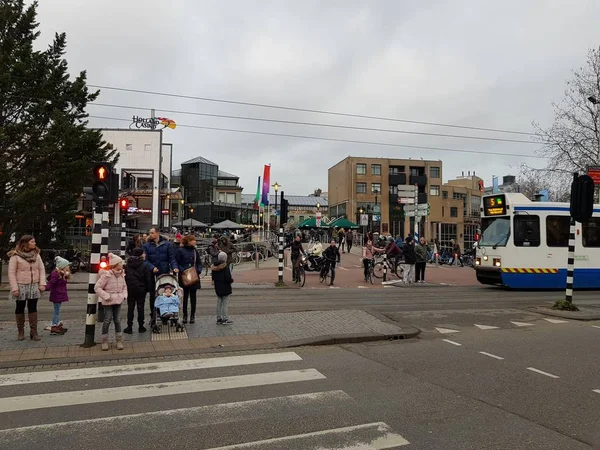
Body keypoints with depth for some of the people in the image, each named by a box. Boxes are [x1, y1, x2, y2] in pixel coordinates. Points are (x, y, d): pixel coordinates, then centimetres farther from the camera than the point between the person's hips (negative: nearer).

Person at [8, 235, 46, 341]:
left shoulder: (36, 254, 6)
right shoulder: (15, 256, -7)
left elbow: (42, 269, 7)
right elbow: (11, 273, -8)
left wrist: (42, 283, -3)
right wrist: (14, 288, -13)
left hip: (34, 286, 3)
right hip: (21, 286, -3)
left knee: (33, 308, 2)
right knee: (20, 308, 8)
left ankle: (34, 332, 5)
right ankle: (21, 331, 20)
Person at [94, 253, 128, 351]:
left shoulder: (121, 275, 4)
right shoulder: (106, 275, -15)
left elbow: (124, 286, 18)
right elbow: (97, 287, -14)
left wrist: (124, 295, 3)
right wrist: (106, 296, -17)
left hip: (118, 301, 5)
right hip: (108, 302, -5)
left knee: (117, 320, 9)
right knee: (107, 320, 0)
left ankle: (119, 340, 18)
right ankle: (104, 341, 14)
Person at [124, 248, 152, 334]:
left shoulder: (128, 264, 0)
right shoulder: (144, 265, -10)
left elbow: (125, 276, 3)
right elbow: (148, 278, -9)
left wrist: (125, 287, 8)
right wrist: (149, 289, 0)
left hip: (130, 289, 2)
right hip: (141, 289, -2)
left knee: (130, 307, 9)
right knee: (140, 307, 6)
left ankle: (129, 327, 11)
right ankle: (141, 327, 12)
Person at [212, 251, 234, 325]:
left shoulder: (214, 267, 4)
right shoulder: (225, 267, -17)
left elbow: (213, 278, 9)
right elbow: (228, 278, -20)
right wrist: (232, 280, -2)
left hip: (218, 289, 7)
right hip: (225, 289, -7)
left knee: (219, 304, 14)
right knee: (225, 304, 1)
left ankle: (219, 318, 20)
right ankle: (225, 319, 3)